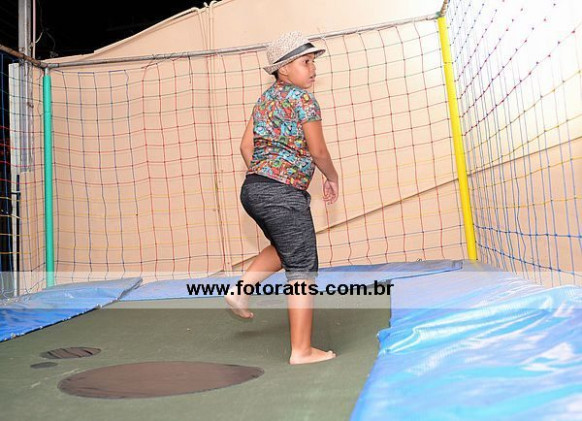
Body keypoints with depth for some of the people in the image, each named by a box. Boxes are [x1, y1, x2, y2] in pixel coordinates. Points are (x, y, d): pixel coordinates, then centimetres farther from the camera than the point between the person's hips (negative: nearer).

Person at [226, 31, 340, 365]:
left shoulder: (266, 98, 16)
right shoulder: (303, 98, -6)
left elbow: (247, 146, 15)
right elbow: (318, 152, -8)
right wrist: (333, 178, 9)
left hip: (253, 187, 9)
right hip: (283, 193, -9)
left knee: (285, 248, 32)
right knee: (303, 269, -1)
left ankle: (242, 288, 21)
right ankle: (302, 350, 5)